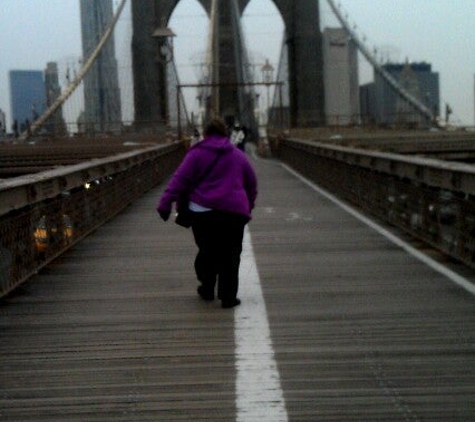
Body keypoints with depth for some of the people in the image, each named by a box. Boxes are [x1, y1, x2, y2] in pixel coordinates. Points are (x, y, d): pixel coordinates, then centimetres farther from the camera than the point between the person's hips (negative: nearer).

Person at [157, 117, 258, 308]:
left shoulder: (197, 153, 3)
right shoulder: (239, 155, 15)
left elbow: (180, 179, -5)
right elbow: (252, 184, 20)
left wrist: (165, 204, -6)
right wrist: (248, 207, 29)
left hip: (203, 212, -1)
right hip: (235, 212, 1)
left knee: (206, 251, 15)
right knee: (230, 256, 6)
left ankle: (207, 289, 24)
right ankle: (228, 296, 4)